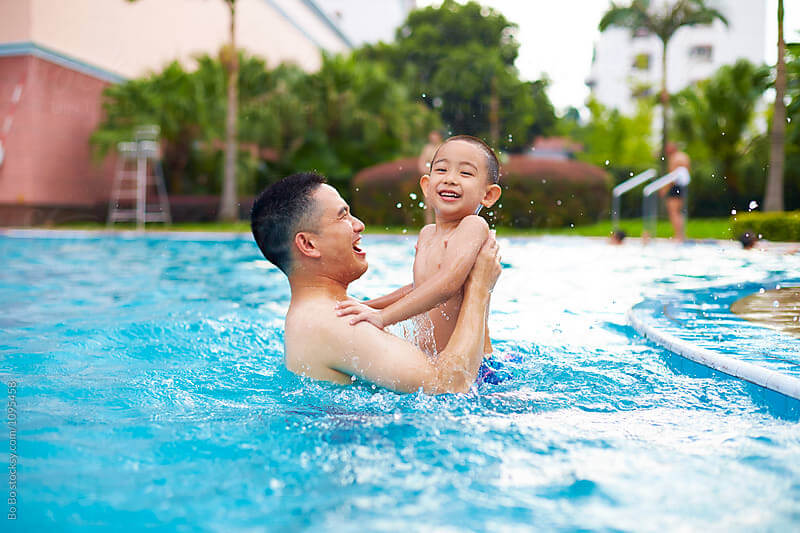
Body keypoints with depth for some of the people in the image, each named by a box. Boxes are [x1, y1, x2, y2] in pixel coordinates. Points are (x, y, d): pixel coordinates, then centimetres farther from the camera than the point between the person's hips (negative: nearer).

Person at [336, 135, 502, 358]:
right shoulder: (426, 234, 11)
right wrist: (365, 306, 23)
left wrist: (383, 316, -32)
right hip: (428, 361, 7)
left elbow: (448, 284, -29)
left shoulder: (474, 226, -14)